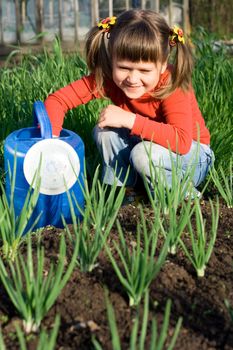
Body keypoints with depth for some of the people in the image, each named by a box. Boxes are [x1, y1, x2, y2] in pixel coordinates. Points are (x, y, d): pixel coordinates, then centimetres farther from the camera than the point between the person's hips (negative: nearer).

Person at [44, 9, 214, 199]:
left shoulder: (172, 86, -30)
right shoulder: (106, 78, -19)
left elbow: (182, 142, -41)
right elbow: (57, 100, -21)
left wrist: (129, 120, -41)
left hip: (191, 153, -4)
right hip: (144, 143, 5)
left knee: (145, 153, -33)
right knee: (105, 132, -19)